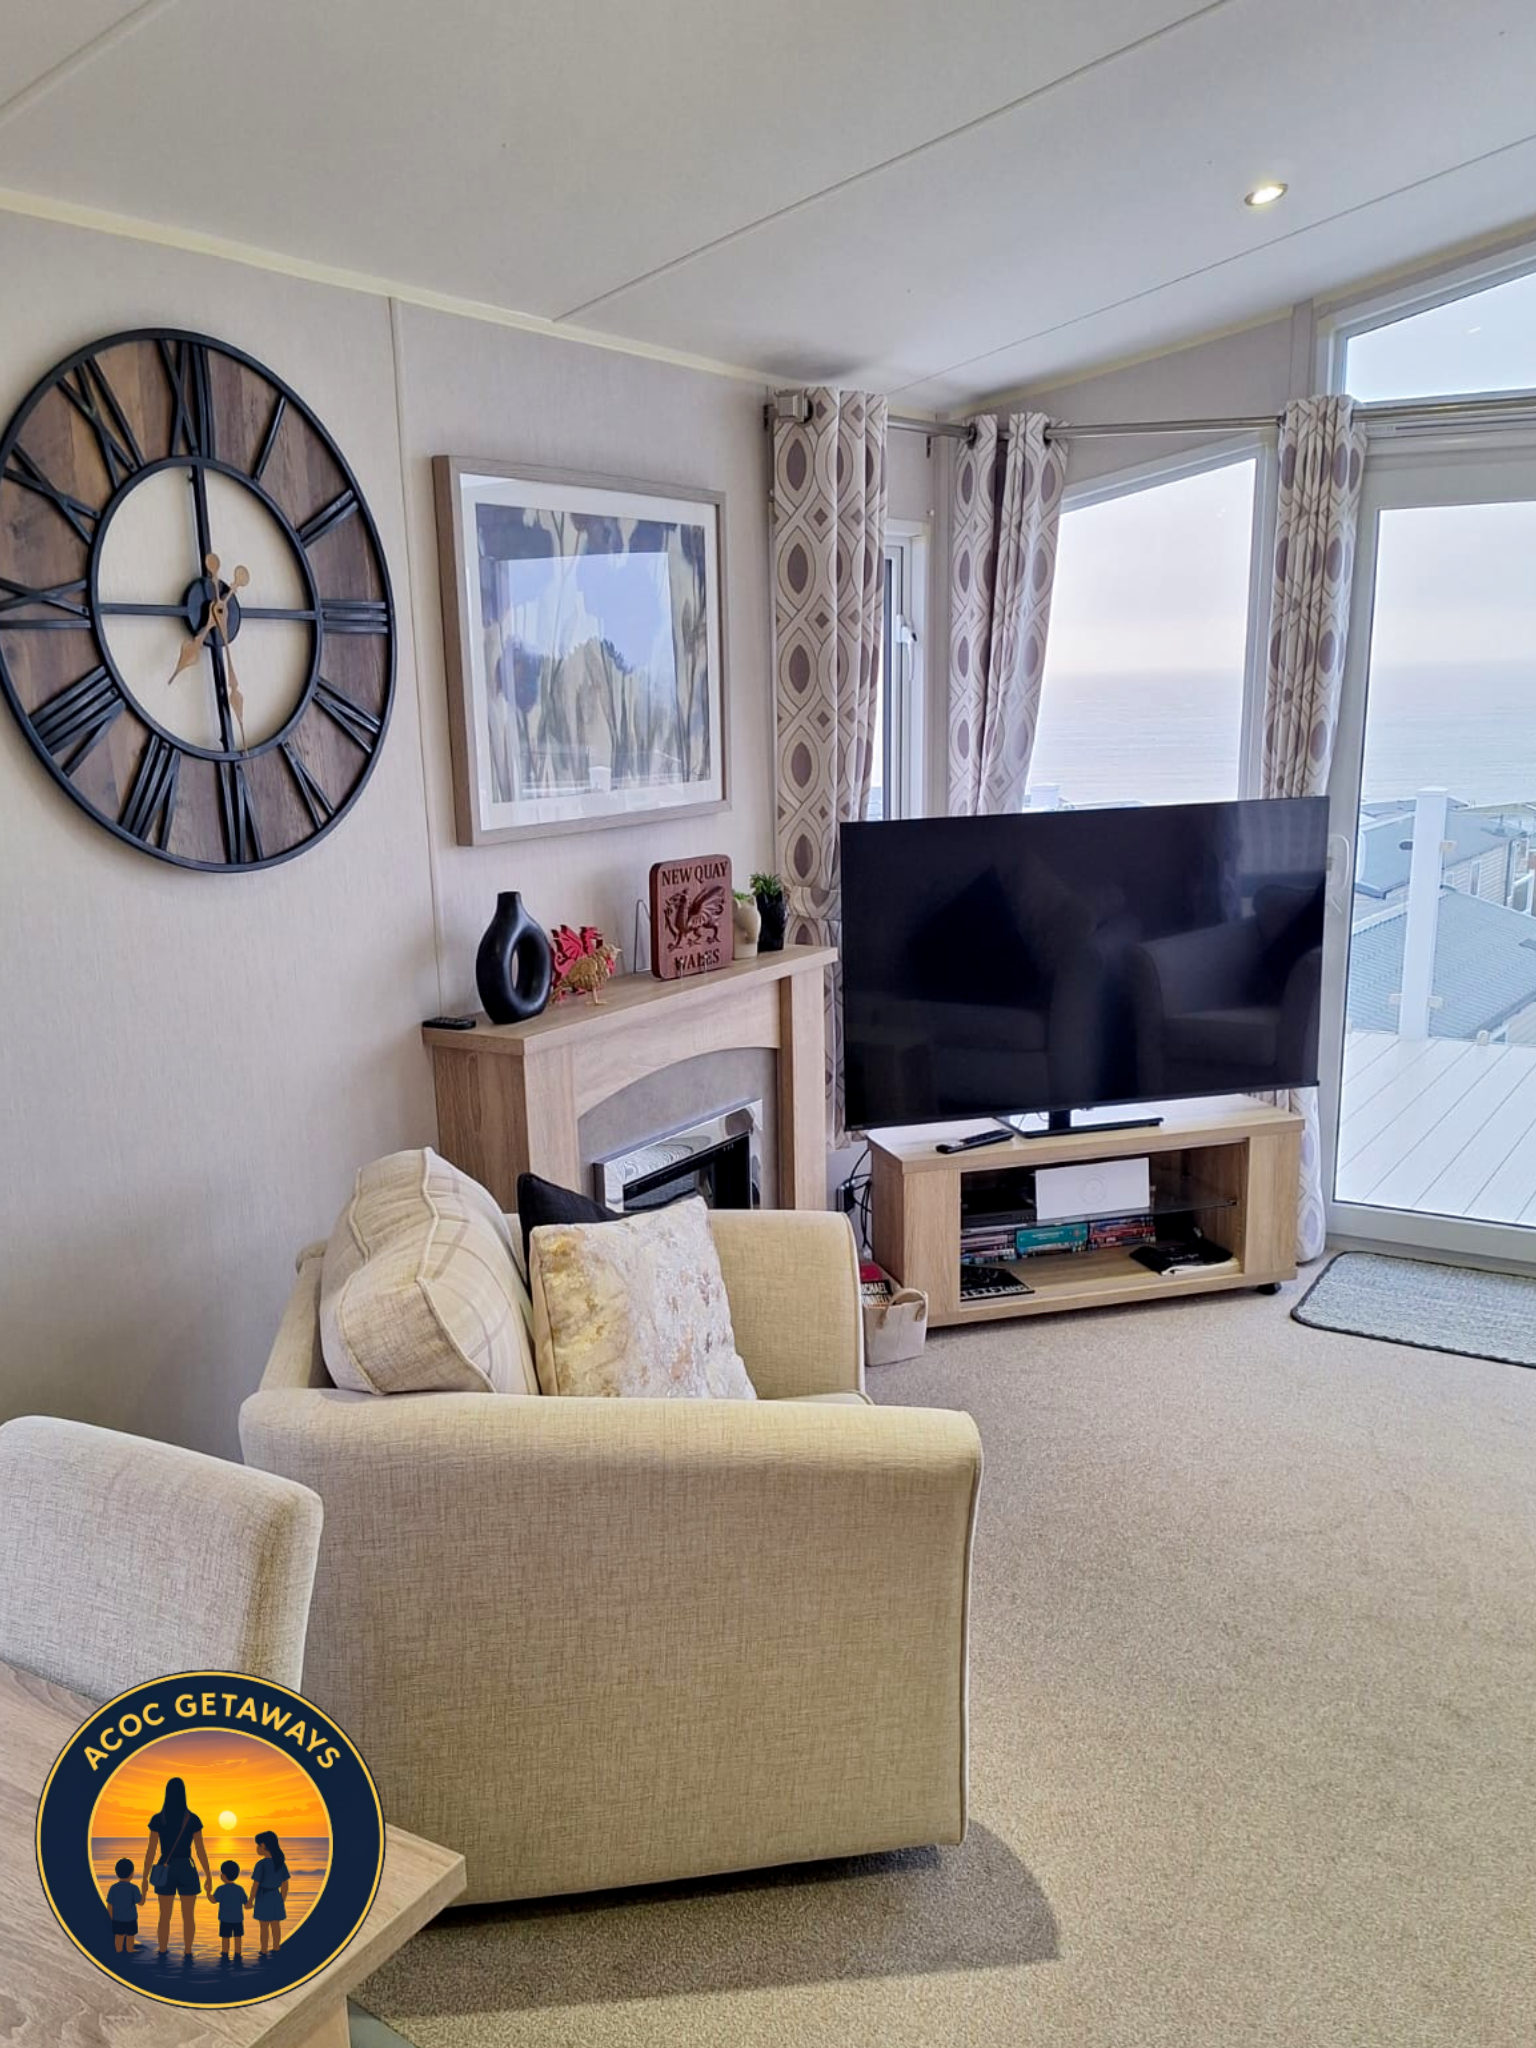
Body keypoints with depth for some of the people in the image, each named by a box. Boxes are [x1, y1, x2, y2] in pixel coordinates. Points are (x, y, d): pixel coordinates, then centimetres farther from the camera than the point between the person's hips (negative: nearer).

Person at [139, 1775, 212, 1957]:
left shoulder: (158, 1819, -5)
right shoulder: (192, 1819, -5)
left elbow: (151, 1851, -5)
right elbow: (200, 1851, -3)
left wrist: (145, 1877, 4)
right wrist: (209, 1876, 4)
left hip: (165, 1871, 1)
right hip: (186, 1870, -1)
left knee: (165, 1916, 12)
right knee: (188, 1917, 8)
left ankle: (162, 1954, 14)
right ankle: (187, 1954, 7)